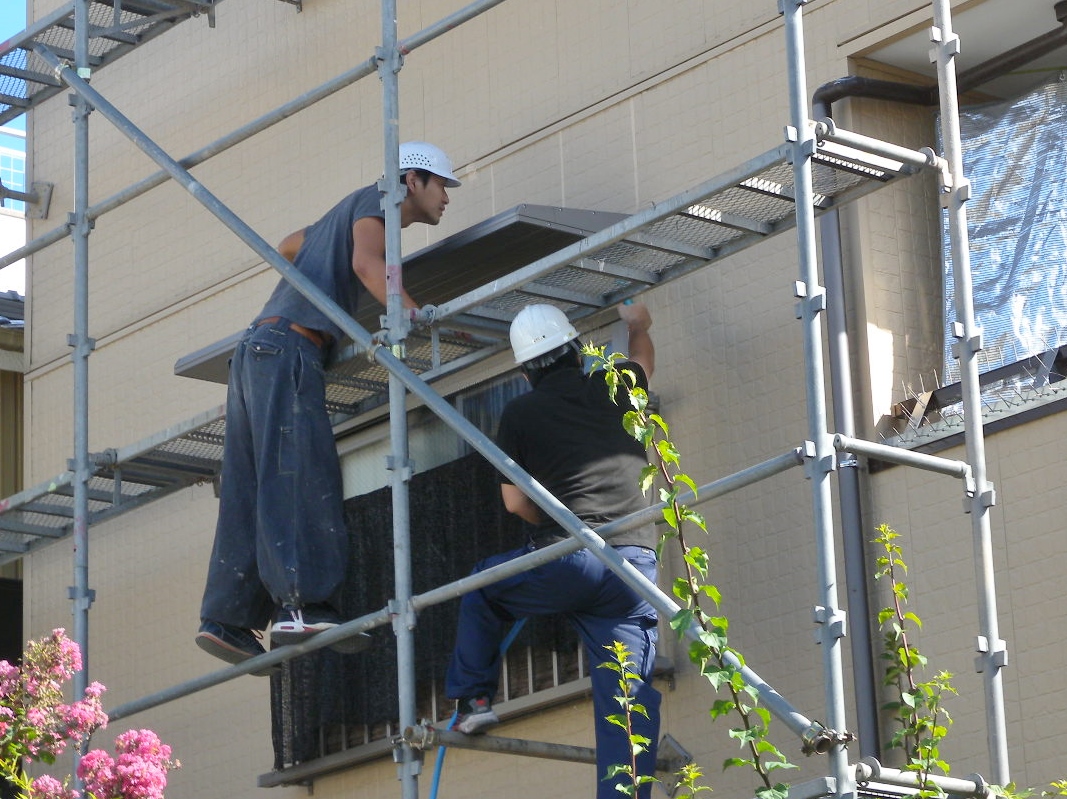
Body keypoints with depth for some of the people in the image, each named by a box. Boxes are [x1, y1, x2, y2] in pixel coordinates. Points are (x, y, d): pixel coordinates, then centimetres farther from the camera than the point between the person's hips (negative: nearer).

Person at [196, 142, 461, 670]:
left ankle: (227, 620, -5)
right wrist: (420, 319, -20)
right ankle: (302, 604, -30)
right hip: (287, 349, -9)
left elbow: (288, 246, 48)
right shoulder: (374, 201, 3)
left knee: (250, 493, 1)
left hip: (257, 353, 9)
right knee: (300, 476, -19)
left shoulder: (344, 214, 29)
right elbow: (366, 262, -17)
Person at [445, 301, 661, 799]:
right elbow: (644, 357, 38)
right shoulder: (616, 387, 13)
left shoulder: (519, 413, 7)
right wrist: (638, 325, 60)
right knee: (628, 697, 0)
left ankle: (472, 698, 25)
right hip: (636, 565, 2)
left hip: (565, 564, -2)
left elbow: (515, 501, 9)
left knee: (481, 588, 28)